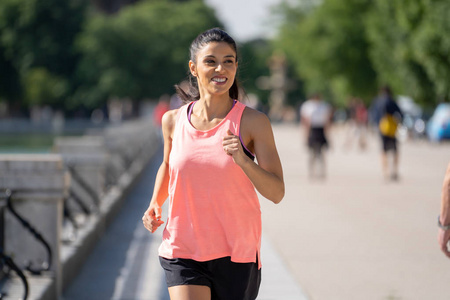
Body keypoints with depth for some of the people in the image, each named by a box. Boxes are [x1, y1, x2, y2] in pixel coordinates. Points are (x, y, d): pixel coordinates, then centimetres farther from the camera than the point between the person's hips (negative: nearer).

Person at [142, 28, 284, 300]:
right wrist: (155, 204, 6)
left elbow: (277, 193, -10)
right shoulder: (173, 120, 2)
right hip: (182, 252, 1)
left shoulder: (253, 122, -6)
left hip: (237, 256, -1)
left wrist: (242, 159, -25)